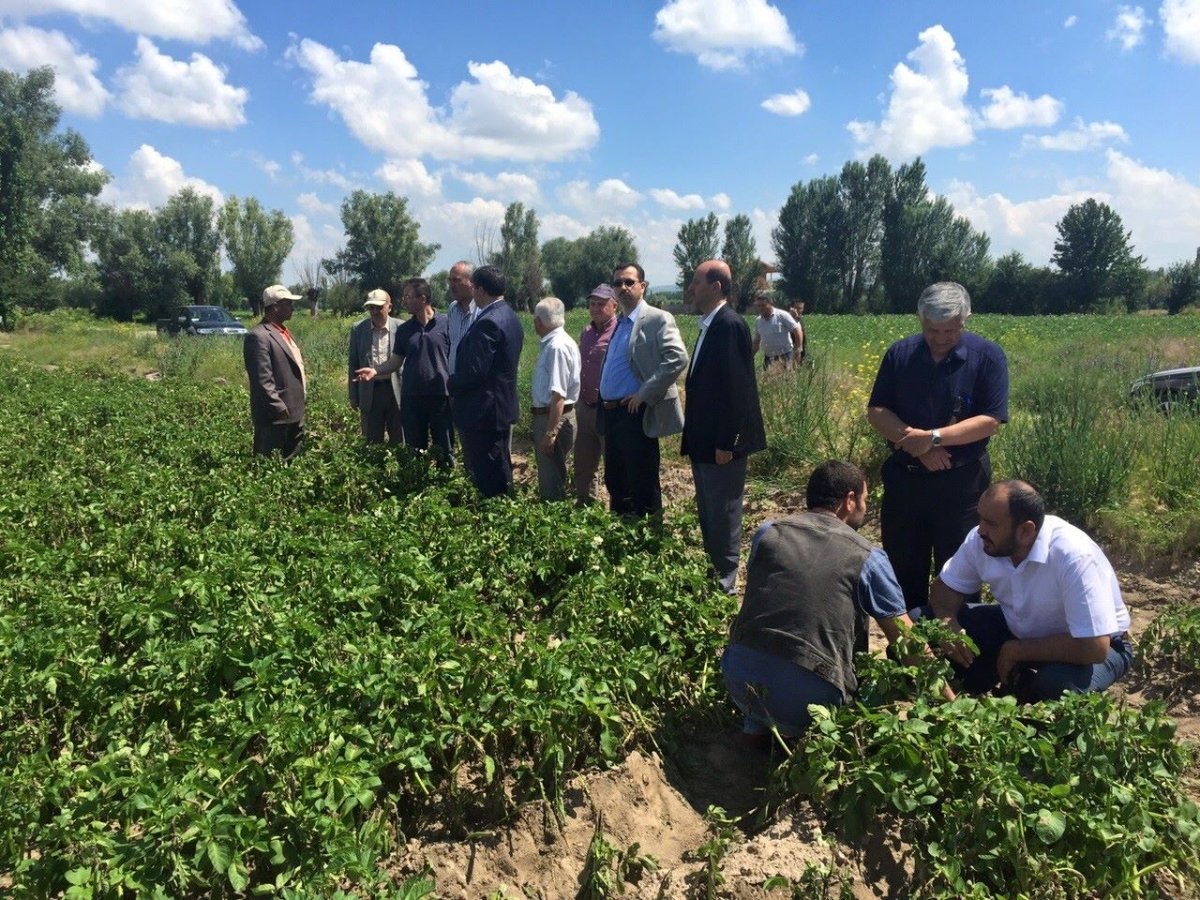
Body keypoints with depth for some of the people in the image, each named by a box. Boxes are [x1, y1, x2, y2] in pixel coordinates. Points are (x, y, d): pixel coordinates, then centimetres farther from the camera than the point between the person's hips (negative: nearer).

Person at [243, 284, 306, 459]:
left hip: (294, 413, 10)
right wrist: (279, 409, -21)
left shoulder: (282, 331, 14)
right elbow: (263, 380, -21)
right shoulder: (259, 336, -17)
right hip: (275, 417, -10)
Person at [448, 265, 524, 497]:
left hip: (483, 412, -10)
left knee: (485, 480, -3)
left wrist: (452, 385, -5)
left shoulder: (488, 323, -20)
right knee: (501, 473, 19)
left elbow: (474, 371, -23)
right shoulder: (509, 316, 10)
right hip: (503, 406, 10)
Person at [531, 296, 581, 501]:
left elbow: (558, 395, -25)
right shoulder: (551, 343, 10)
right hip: (545, 414, 10)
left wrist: (550, 432, -25)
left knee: (552, 485, 0)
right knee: (549, 478, 21)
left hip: (554, 418, -10)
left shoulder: (557, 346, -21)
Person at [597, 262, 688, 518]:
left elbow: (678, 359, -21)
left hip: (637, 414, -8)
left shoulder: (658, 319, -8)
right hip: (611, 413, 8)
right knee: (614, 481, 16)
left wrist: (645, 394, -20)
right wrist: (604, 404, 10)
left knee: (642, 484, 0)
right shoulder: (617, 323, 17)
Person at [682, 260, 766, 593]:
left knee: (723, 516, 1)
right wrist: (695, 439, 17)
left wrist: (725, 443, -21)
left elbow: (735, 388, -21)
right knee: (708, 515, 18)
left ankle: (724, 586, 13)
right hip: (704, 441, 10)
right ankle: (712, 577, 31)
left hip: (722, 442, -10)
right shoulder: (710, 325, 13)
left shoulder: (730, 325, -17)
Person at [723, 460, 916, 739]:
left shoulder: (768, 533, 9)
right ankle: (790, 733, 4)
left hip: (740, 677, 4)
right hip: (806, 695, -3)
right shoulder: (868, 557, 1)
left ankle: (759, 724, 16)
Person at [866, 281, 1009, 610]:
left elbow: (990, 421, -14)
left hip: (961, 481, -3)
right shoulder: (900, 354, -1)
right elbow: (876, 411, -2)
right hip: (904, 476, 3)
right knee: (902, 567, 14)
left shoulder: (987, 357, -8)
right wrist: (914, 443, -17)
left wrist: (933, 437, -23)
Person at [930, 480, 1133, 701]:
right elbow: (946, 586, -3)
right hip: (1020, 630, 5)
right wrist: (948, 623, -25)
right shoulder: (981, 541, -19)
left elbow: (1093, 648, -36)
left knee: (1055, 683, -40)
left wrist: (1017, 651, -26)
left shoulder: (1074, 557, -36)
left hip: (1091, 645, -5)